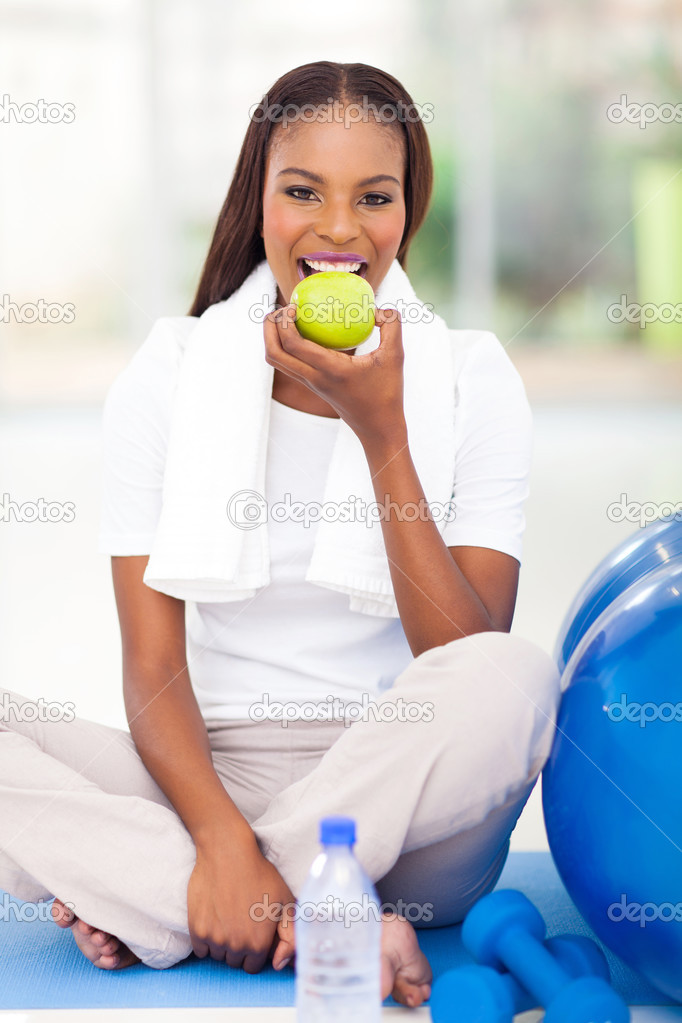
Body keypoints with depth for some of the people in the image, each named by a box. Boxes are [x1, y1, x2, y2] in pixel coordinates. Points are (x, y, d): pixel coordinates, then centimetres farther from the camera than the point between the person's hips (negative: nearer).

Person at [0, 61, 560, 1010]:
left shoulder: (472, 377, -2)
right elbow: (153, 672, -7)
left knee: (515, 677, -33)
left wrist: (382, 433, -20)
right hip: (209, 779, 1)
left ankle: (150, 908, -22)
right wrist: (220, 835, -26)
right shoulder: (169, 374, -1)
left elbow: (471, 663, -12)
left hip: (403, 808, 0)